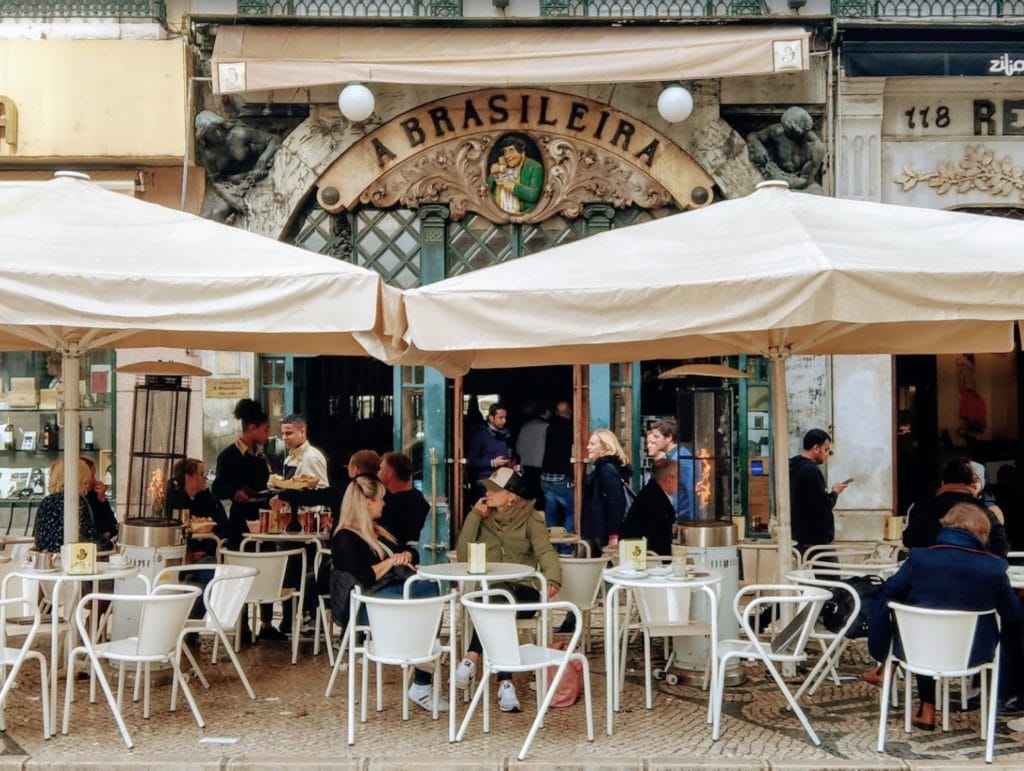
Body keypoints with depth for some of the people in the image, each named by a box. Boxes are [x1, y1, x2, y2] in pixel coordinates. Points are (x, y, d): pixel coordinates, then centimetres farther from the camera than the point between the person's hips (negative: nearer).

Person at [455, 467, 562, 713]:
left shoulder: (530, 518, 7)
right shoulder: (483, 517, 14)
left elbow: (546, 552, -9)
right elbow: (463, 557, 3)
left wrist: (552, 579, -30)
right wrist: (474, 516, 0)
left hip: (522, 591, -2)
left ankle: (473, 658, -33)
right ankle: (505, 682, -39)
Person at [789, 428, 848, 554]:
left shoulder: (794, 468, 12)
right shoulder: (810, 470, -18)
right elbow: (823, 506, -21)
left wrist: (829, 493, 11)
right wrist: (834, 492, -4)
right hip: (816, 539, -10)